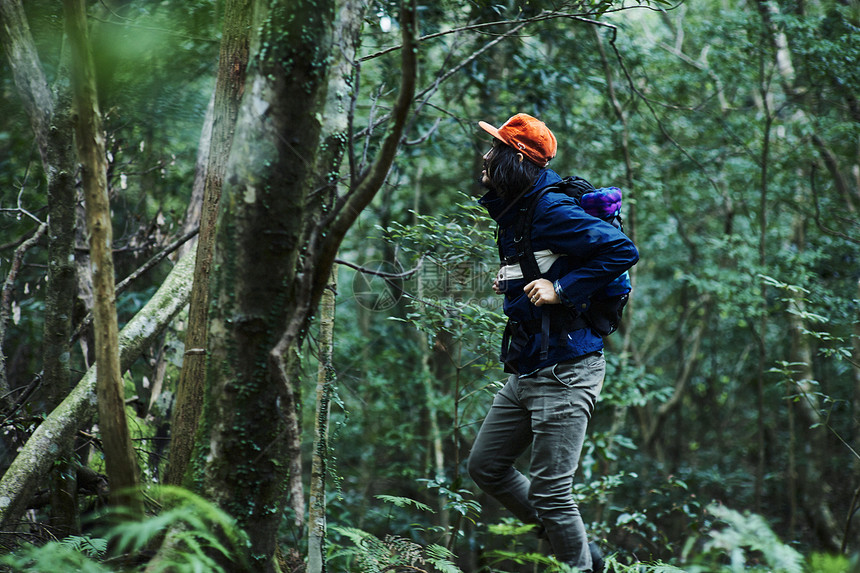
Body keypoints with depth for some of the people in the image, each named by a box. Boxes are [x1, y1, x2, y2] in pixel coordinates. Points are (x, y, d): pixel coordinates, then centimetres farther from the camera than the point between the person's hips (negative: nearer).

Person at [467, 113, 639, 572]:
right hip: (526, 371, 11)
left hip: (564, 370, -10)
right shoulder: (512, 213, 14)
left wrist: (561, 290, -22)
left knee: (549, 491, -7)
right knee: (485, 466, 15)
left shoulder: (551, 211, -16)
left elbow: (621, 251, -23)